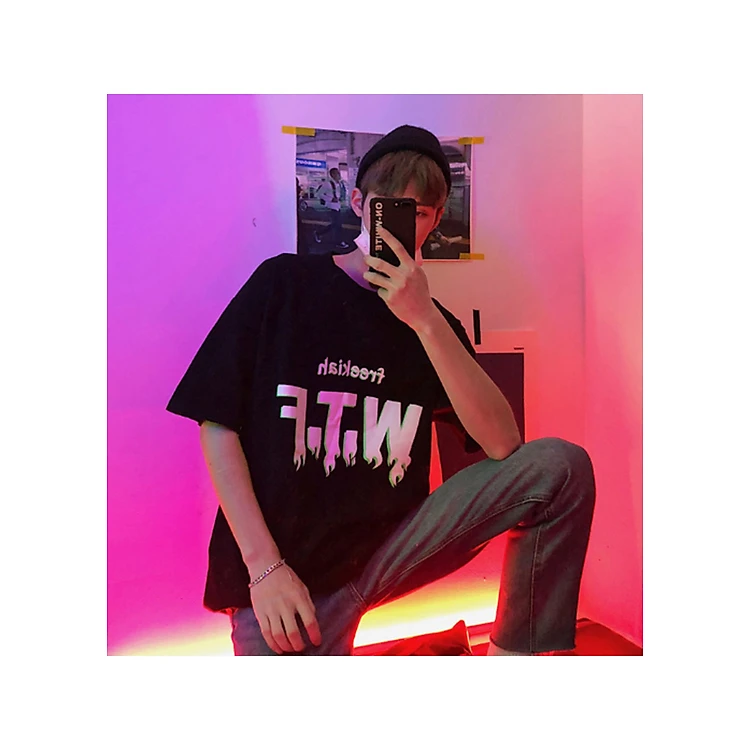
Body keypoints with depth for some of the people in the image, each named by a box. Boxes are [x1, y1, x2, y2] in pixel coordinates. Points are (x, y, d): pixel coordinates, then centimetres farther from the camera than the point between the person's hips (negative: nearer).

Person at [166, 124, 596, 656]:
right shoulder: (285, 284, -1)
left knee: (562, 466, -12)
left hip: (389, 547, 3)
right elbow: (218, 426, -6)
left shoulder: (434, 323, 5)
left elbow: (503, 444, -9)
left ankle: (513, 652, 1)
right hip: (285, 574, -2)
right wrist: (265, 567, -13)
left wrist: (424, 321, -19)